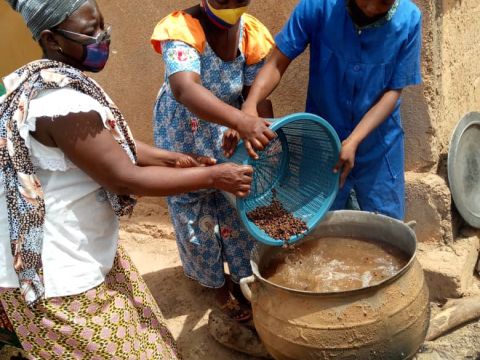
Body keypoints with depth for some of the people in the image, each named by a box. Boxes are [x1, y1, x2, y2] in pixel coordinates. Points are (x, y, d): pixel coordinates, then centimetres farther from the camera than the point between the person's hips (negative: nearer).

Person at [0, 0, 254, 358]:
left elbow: (114, 144, 11)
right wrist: (213, 176, -18)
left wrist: (176, 159, 2)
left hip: (79, 256, 10)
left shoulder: (46, 83, 5)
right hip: (58, 279, -10)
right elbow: (127, 179, -25)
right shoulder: (62, 103, -29)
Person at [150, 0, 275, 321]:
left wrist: (263, 132, -36)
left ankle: (243, 277, 35)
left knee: (240, 208, 11)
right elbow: (185, 89, -46)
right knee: (196, 216, 9)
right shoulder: (182, 30, -27)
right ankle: (219, 284, 33)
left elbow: (258, 95, -14)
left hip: (229, 136, 3)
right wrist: (242, 121, -61)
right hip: (185, 138, -3)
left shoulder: (252, 34, -12)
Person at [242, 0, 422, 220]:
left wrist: (353, 141, -22)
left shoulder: (408, 20, -15)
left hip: (378, 147, 1)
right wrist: (249, 106, -33)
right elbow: (277, 63, -16)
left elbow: (393, 91, -11)